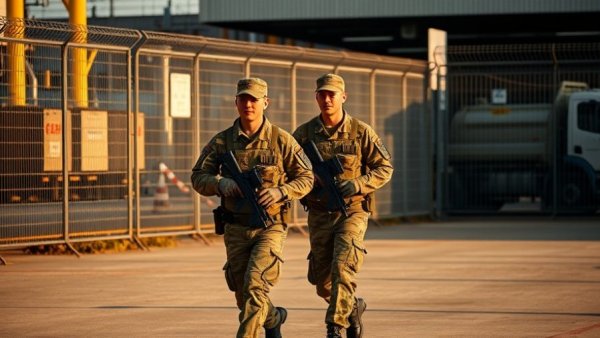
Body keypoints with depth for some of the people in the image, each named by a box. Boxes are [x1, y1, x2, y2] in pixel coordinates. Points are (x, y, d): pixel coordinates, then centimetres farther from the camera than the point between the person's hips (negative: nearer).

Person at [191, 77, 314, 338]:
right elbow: (198, 177, 5)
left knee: (255, 285, -21)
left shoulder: (281, 140, -4)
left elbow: (305, 178, 1)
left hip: (270, 227, -3)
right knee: (244, 296, 13)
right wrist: (221, 184, -16)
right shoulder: (222, 141, 2)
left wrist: (280, 192, -18)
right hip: (235, 229, 4)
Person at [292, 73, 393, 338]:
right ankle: (353, 307, 37)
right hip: (319, 214, 3)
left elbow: (384, 168, 2)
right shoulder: (304, 134, 3)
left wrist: (358, 184, -15)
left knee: (342, 268, -20)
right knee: (323, 281, 9)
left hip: (352, 211, -3)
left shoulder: (361, 132, -2)